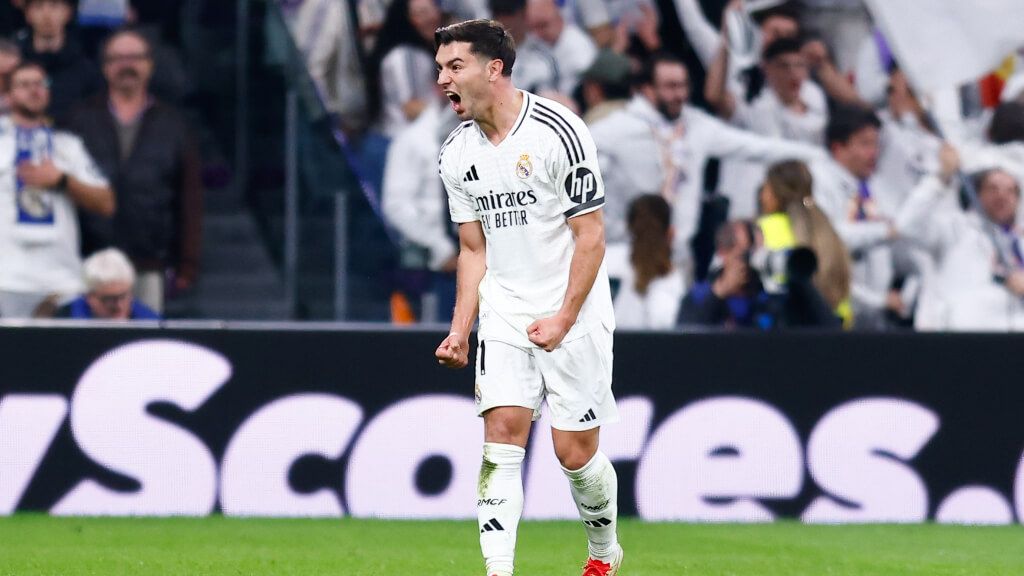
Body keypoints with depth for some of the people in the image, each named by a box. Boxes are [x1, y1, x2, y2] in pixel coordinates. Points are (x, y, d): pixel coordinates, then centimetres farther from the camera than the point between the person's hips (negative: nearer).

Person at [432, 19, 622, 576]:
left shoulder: (559, 132, -15)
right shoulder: (456, 153, 4)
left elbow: (590, 236, -12)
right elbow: (474, 249, 12)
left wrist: (564, 318, -18)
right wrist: (461, 328, 2)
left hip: (572, 315, -4)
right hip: (504, 314, 4)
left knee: (575, 451, 0)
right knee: (501, 432, -11)